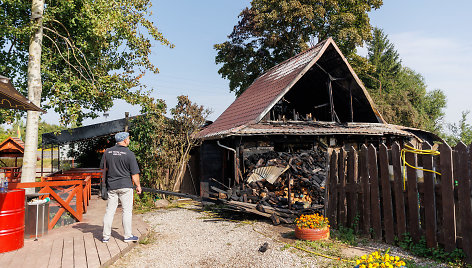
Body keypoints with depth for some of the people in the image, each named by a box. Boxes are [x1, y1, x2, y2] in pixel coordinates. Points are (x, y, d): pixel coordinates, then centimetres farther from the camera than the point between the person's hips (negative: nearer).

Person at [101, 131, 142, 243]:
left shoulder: (107, 152, 4)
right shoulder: (129, 154, -10)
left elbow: (103, 167, 13)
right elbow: (134, 173, -9)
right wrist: (138, 186, 2)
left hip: (111, 186, 5)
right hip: (125, 185, -4)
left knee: (110, 211, 11)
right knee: (127, 210, 4)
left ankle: (106, 236, 16)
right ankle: (127, 236, 10)